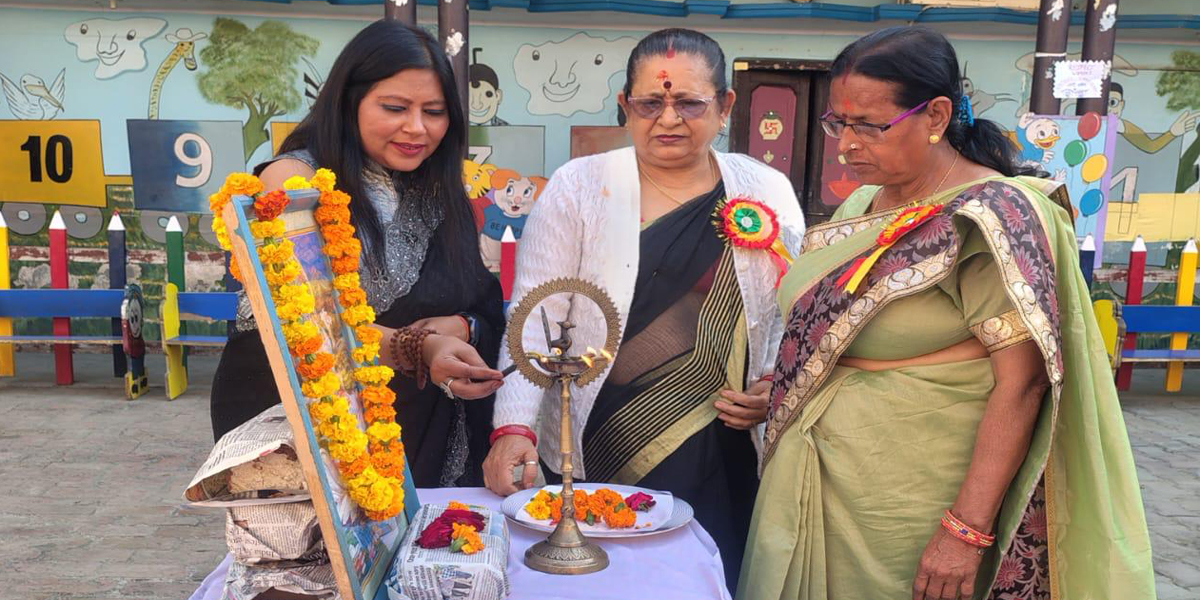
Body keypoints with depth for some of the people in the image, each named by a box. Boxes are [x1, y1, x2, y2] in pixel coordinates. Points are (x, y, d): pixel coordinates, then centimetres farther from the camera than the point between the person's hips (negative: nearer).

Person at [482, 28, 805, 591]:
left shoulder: (768, 192, 5)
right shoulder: (579, 187, -3)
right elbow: (535, 318, -8)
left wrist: (775, 386, -4)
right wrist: (514, 426, -19)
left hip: (725, 460, 2)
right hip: (595, 457, -2)